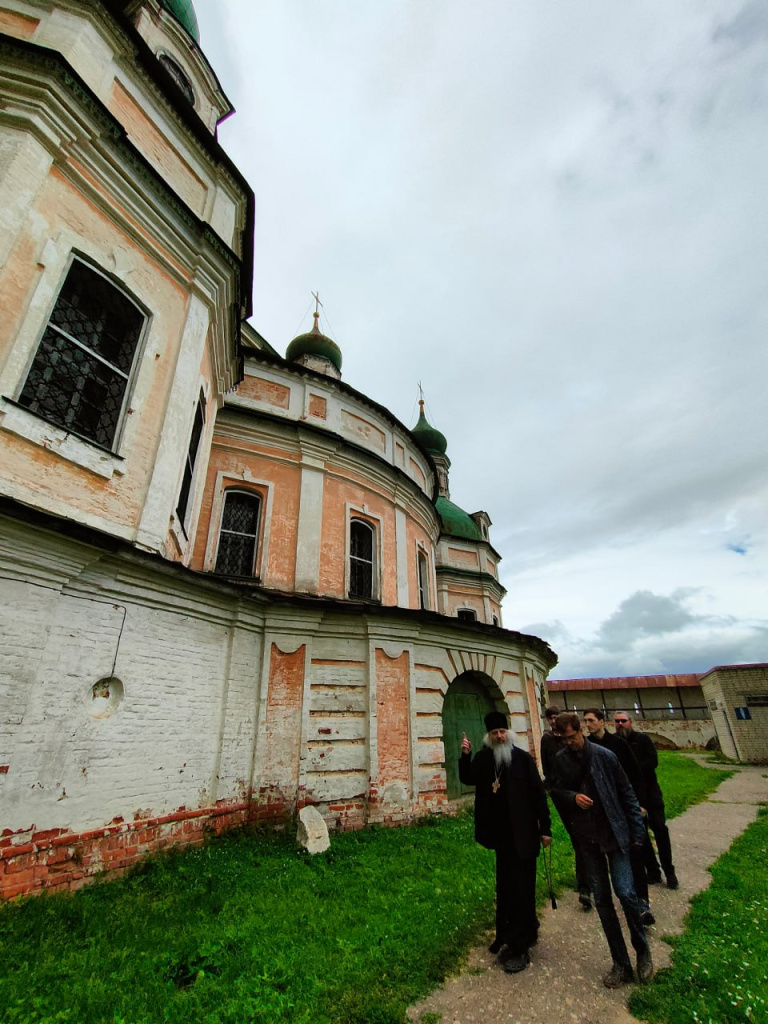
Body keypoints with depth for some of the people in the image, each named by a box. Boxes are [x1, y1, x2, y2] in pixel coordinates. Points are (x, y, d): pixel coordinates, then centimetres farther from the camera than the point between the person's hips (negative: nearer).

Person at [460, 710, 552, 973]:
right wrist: (465, 756, -15)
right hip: (501, 834, 5)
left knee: (521, 888, 1)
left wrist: (545, 828, -9)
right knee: (505, 887, 18)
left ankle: (519, 947, 15)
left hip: (523, 835, -5)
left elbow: (538, 793, -10)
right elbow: (467, 779, 2)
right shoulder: (483, 758, -2)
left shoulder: (523, 758, -13)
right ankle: (528, 930, 40)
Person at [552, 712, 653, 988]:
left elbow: (627, 793, -5)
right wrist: (573, 797, -15)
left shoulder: (604, 756, -13)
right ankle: (620, 963, 26)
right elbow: (559, 790, 5)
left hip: (614, 833, -3)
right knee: (601, 900, 9)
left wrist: (637, 831, -5)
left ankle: (643, 950, 21)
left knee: (625, 893, -9)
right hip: (587, 838, 3)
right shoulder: (561, 759, -6)